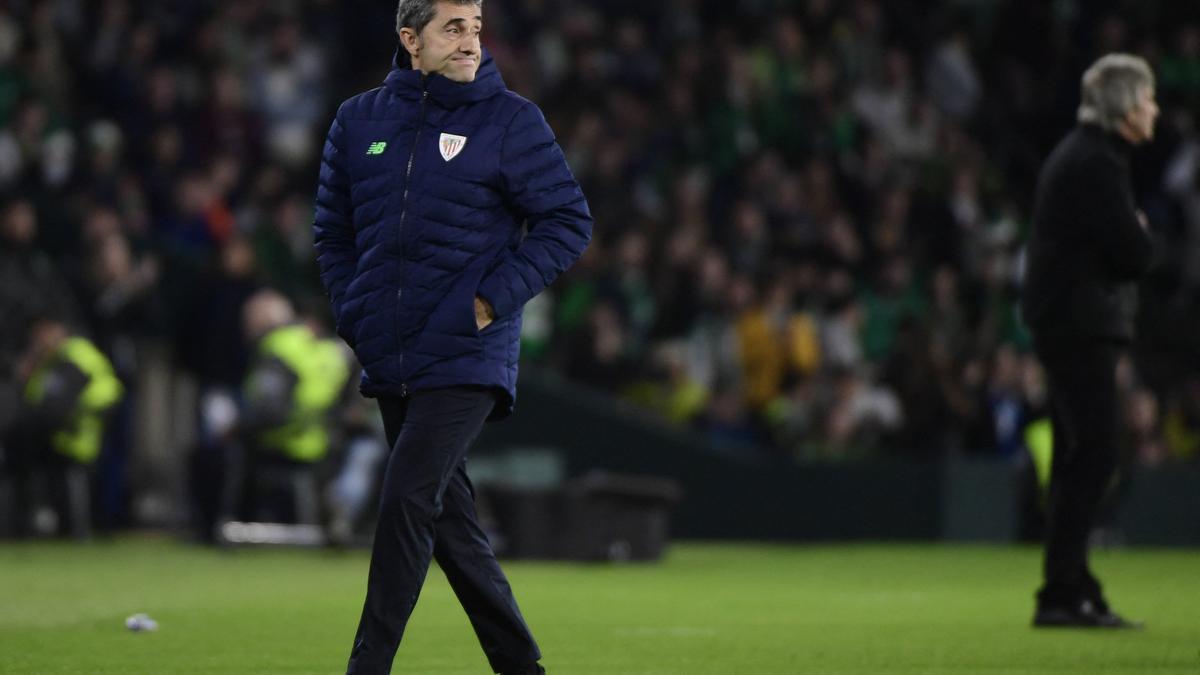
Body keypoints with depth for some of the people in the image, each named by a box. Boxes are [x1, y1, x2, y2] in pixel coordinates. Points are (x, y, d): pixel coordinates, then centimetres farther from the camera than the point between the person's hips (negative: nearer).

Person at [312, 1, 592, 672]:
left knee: (406, 504, -16)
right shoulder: (360, 120, 8)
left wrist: (494, 299, -12)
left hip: (467, 363, -5)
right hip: (389, 365, 5)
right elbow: (333, 232, 18)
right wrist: (355, 315, 5)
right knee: (449, 519, 10)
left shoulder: (511, 120, -4)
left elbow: (569, 221, -5)